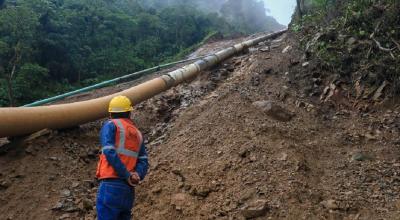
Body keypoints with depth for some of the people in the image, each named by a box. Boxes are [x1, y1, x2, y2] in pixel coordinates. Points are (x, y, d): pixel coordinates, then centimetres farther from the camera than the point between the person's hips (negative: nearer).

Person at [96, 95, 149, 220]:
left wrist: (127, 176, -10)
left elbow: (109, 152, -12)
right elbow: (143, 161, 8)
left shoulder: (111, 125, 4)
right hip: (129, 188, 6)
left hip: (111, 184, -6)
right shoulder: (137, 134, 21)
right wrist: (137, 176, -6)